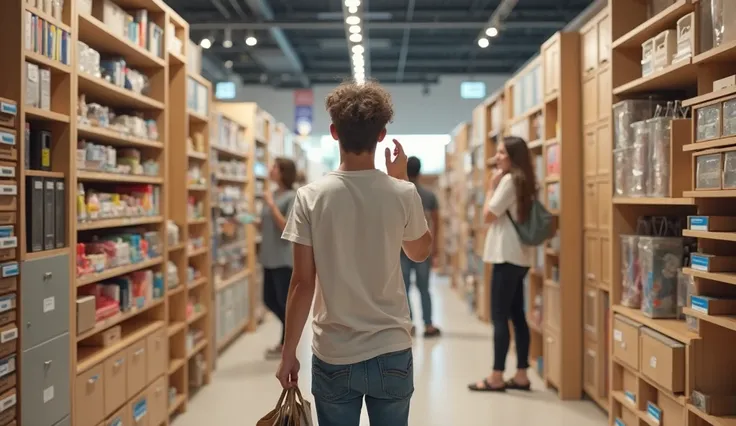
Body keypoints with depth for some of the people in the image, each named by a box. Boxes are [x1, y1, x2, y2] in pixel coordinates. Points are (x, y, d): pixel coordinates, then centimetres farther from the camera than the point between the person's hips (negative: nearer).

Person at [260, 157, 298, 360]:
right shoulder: (272, 195, 9)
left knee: (285, 302, 3)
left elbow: (286, 228, -19)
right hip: (270, 258, 8)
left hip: (284, 260, -8)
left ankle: (285, 345, 17)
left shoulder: (292, 197, -12)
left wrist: (271, 204, -18)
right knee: (269, 300, 15)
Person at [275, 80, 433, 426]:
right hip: (392, 353, 1)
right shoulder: (402, 195, -8)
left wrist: (288, 353, 2)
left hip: (333, 357, 0)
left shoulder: (311, 197, -10)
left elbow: (302, 283, -8)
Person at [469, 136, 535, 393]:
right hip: (518, 257, 10)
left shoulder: (509, 180, -13)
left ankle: (496, 377, -1)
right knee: (516, 316, 10)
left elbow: (488, 215, -11)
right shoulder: (523, 181, 17)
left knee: (499, 317, -6)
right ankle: (521, 375, 13)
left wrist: (492, 185, -3)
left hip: (507, 257, -10)